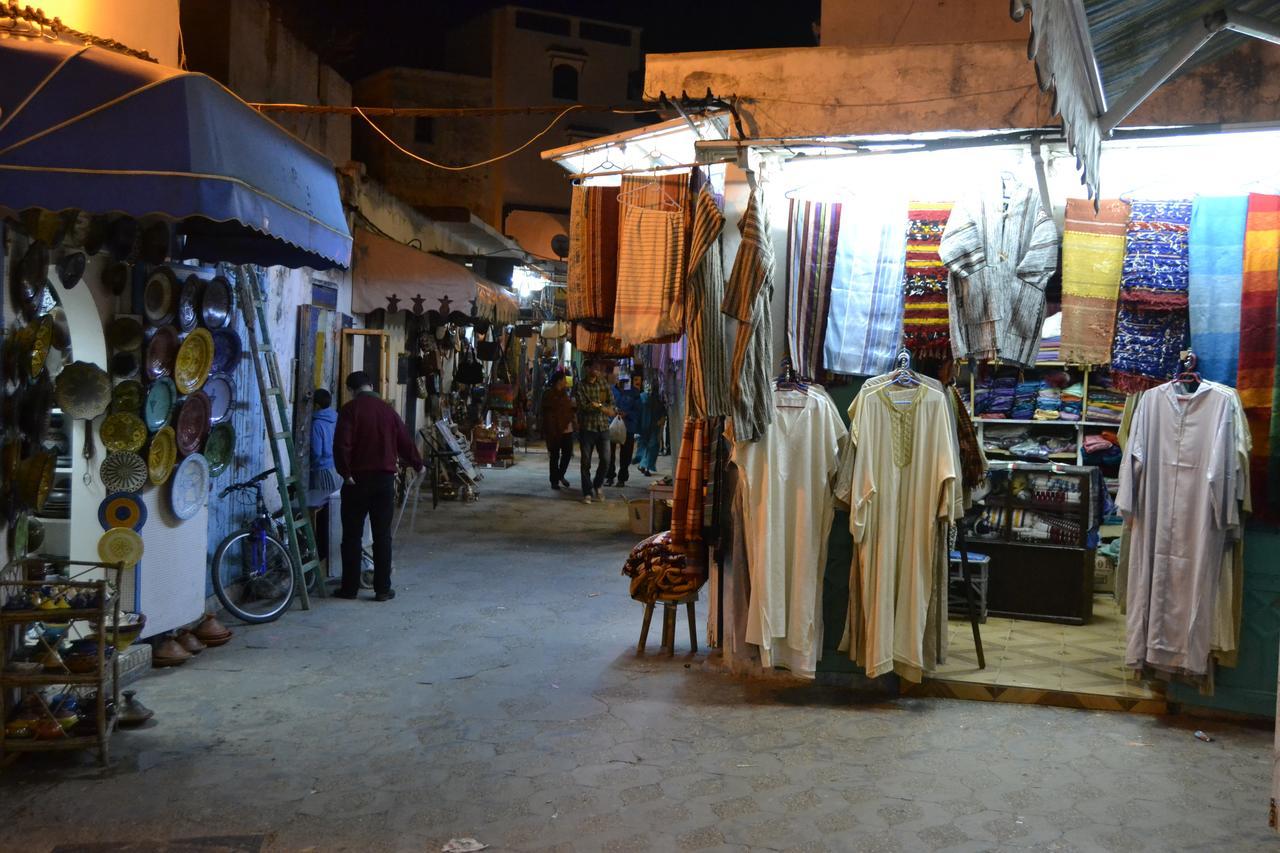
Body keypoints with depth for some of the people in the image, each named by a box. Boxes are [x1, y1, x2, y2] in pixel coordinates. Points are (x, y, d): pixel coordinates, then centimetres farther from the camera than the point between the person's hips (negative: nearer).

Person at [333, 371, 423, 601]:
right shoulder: (388, 410, 7)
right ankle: (383, 588, 7)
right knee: (382, 536, 6)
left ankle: (350, 587, 10)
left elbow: (342, 444, -16)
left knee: (352, 535, 6)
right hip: (385, 479, 3)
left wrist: (346, 473, -8)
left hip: (358, 479, -3)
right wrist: (418, 465, 28)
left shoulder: (350, 410, -5)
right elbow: (405, 441, 13)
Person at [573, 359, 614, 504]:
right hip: (586, 427, -3)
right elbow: (583, 406, -13)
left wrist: (596, 405, -9)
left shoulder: (604, 383, 11)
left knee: (605, 459, -1)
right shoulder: (580, 386, -1)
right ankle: (587, 493, 8)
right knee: (585, 462, 0)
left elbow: (611, 401, 6)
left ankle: (597, 485, 24)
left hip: (603, 427, 3)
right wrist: (602, 406, -9)